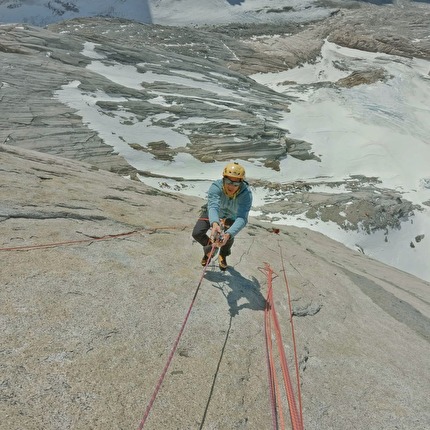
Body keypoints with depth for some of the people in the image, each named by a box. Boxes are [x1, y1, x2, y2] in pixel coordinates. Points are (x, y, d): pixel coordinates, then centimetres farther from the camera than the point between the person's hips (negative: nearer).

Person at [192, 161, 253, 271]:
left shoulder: (246, 194, -39)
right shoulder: (216, 187, -39)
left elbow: (242, 218, -47)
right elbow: (213, 207, -53)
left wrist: (228, 234, -65)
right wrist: (214, 224, -75)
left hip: (231, 217, 1)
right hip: (212, 213, 0)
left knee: (229, 236, -17)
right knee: (197, 233, -13)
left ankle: (223, 255, 18)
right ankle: (209, 248, 21)